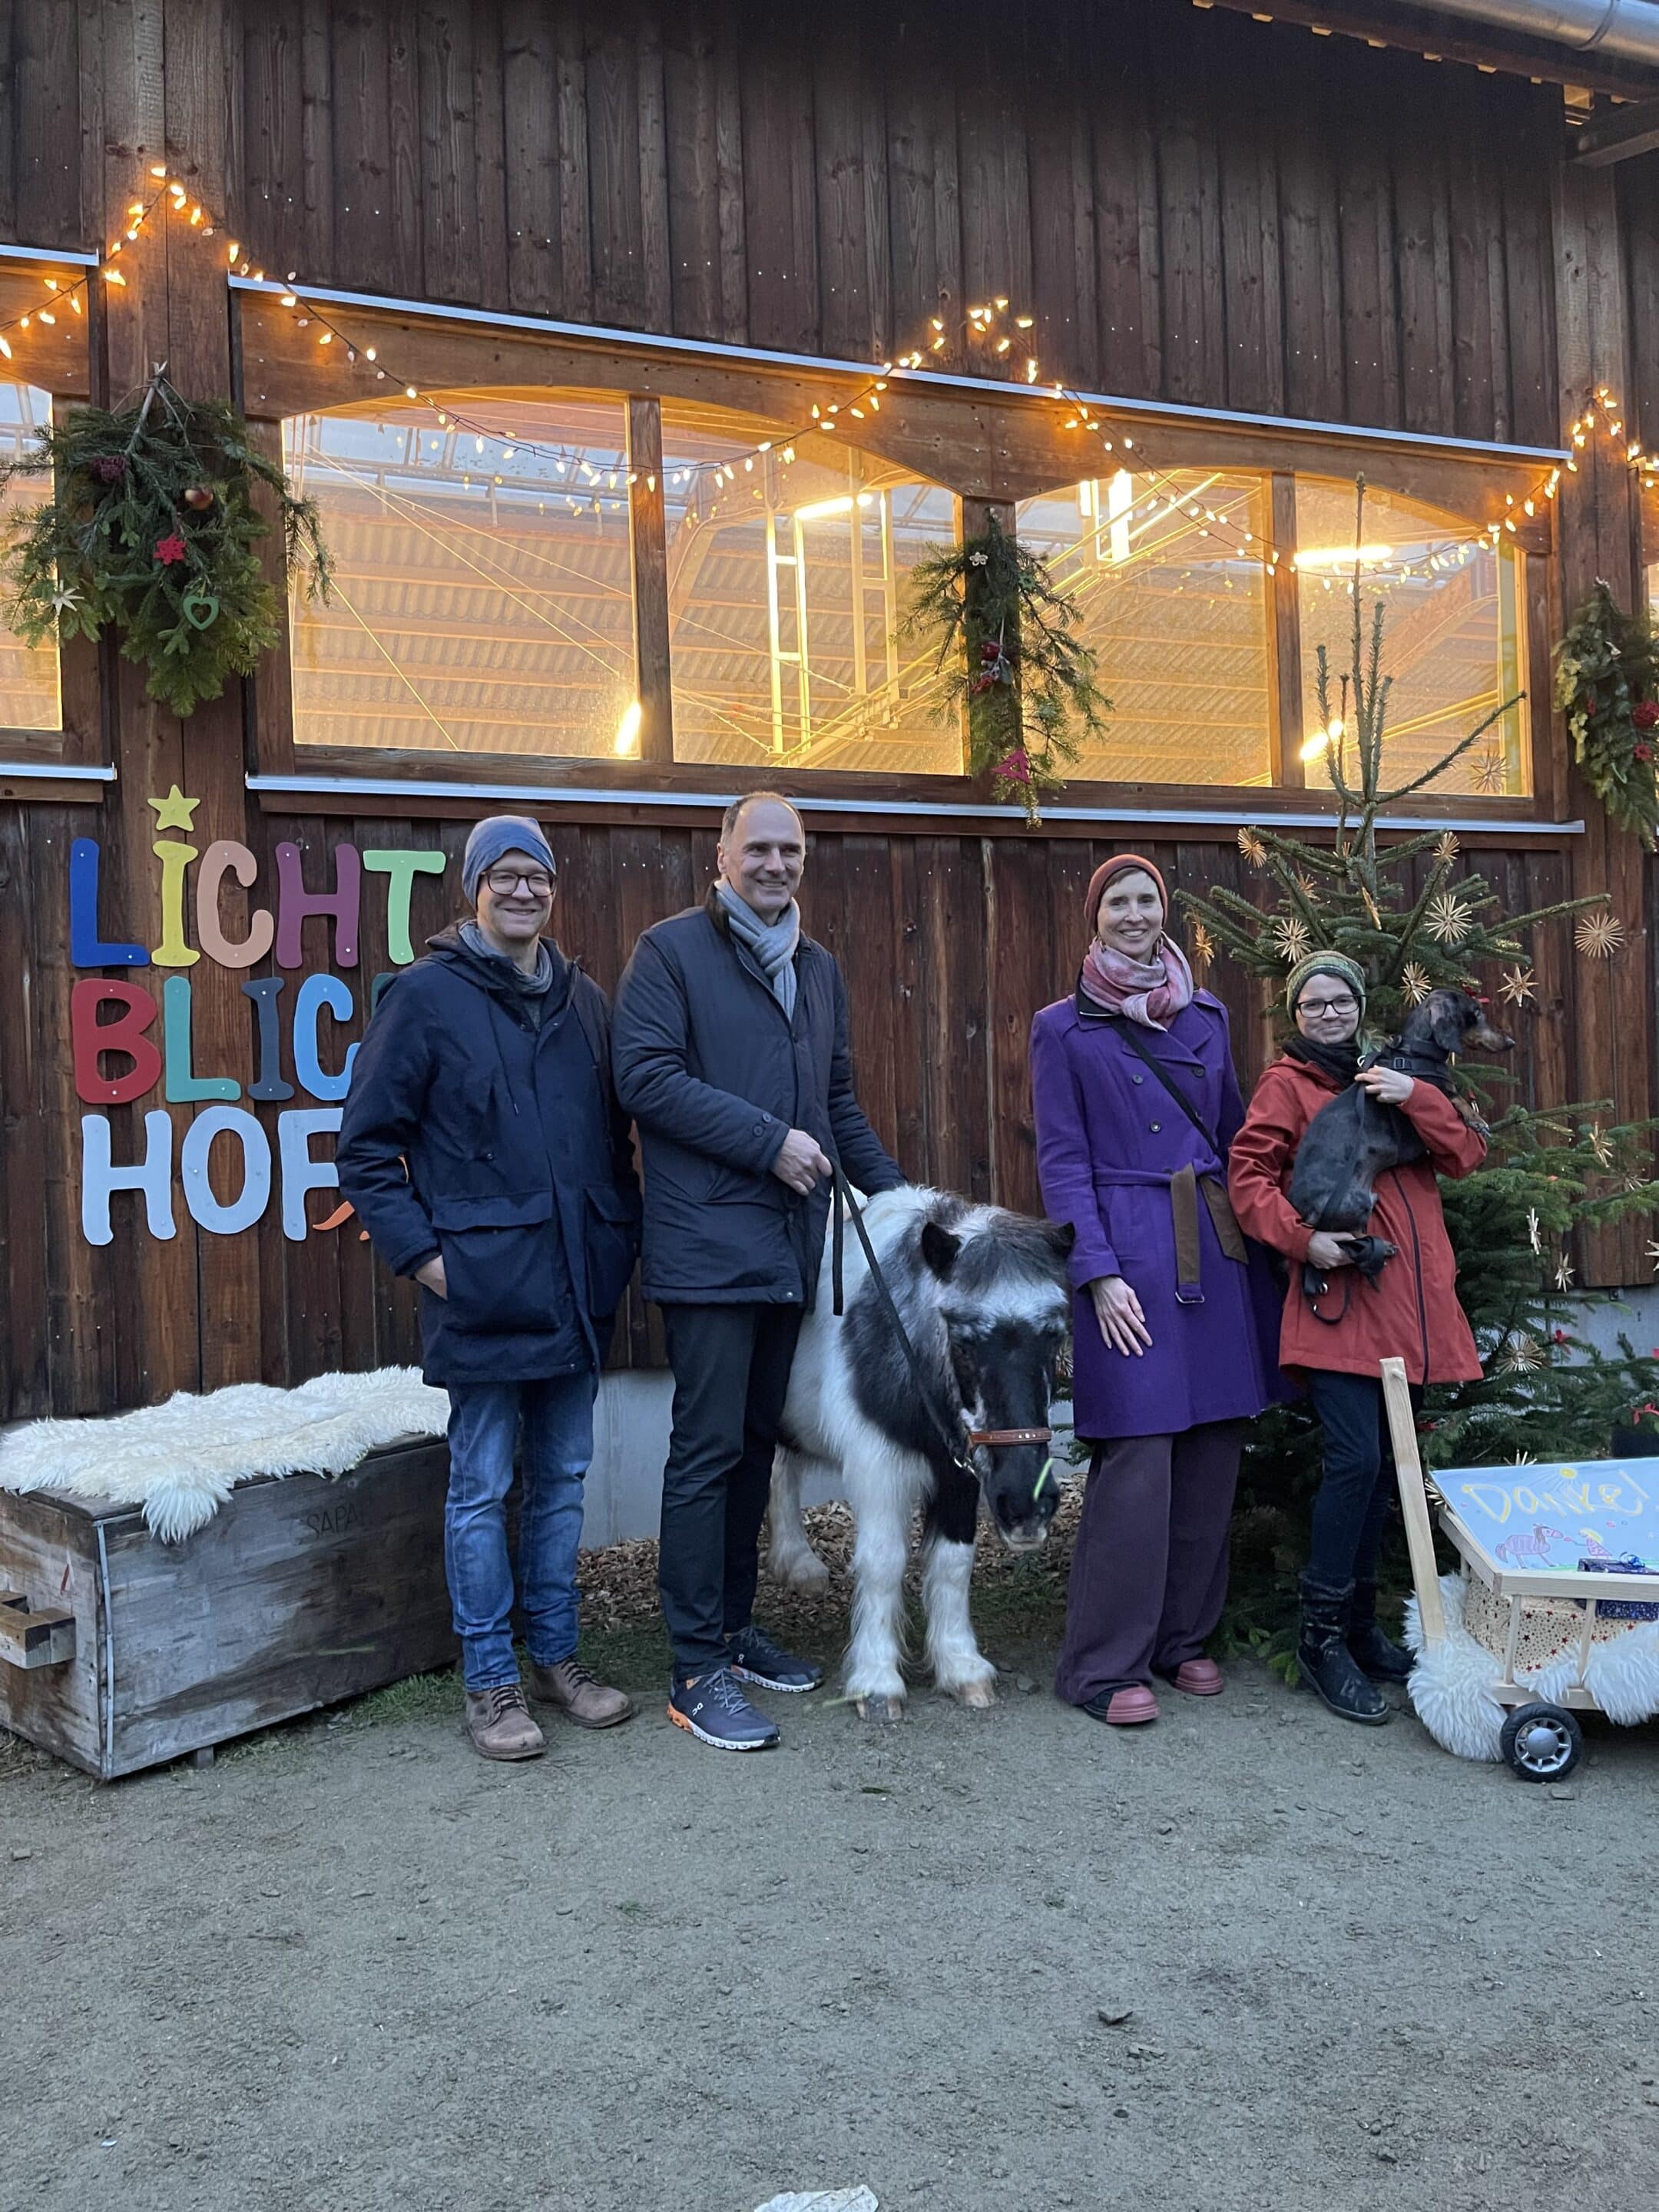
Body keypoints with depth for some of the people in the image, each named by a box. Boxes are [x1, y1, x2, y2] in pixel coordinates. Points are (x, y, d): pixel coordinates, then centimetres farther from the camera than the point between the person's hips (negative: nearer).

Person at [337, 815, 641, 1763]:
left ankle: (557, 1656, 27)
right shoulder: (429, 994, -5)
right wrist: (418, 1250, -10)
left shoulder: (583, 999, 11)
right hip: (483, 1284, -5)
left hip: (577, 1283, 5)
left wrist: (624, 1236, 8)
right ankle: (491, 1682, 15)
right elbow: (366, 1143, -5)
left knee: (563, 1477, 13)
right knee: (484, 1487, 3)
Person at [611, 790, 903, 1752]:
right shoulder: (672, 951, -4)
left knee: (757, 1439, 14)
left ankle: (736, 1626, 26)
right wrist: (770, 1141, -16)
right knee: (709, 1447, -6)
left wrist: (893, 1191, 18)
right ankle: (699, 1670, 2)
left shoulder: (817, 967, 18)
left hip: (792, 1242, 7)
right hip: (708, 1245, -7)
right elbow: (647, 1075, -15)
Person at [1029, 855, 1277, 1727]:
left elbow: (1233, 1138, 19)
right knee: (1136, 1458, -9)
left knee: (1213, 1452, 6)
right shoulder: (1065, 1028, 1)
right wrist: (1098, 1275, -11)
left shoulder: (1206, 1015, 14)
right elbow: (1061, 1163, -3)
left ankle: (1183, 1637, 21)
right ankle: (1104, 1664, 2)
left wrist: (1249, 1250, 12)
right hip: (1129, 1255, -5)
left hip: (1213, 1251, 5)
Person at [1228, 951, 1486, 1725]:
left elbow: (1466, 1154, 9)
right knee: (1355, 1459, -15)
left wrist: (1415, 1098, -7)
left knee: (1383, 1463, 9)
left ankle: (1359, 1621, 22)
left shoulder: (1392, 1077, 19)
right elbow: (1248, 1177, -4)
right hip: (1337, 1298, -6)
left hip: (1408, 1303, 6)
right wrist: (1302, 1238, -17)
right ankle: (1322, 1634, -3)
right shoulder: (1287, 1084, 5)